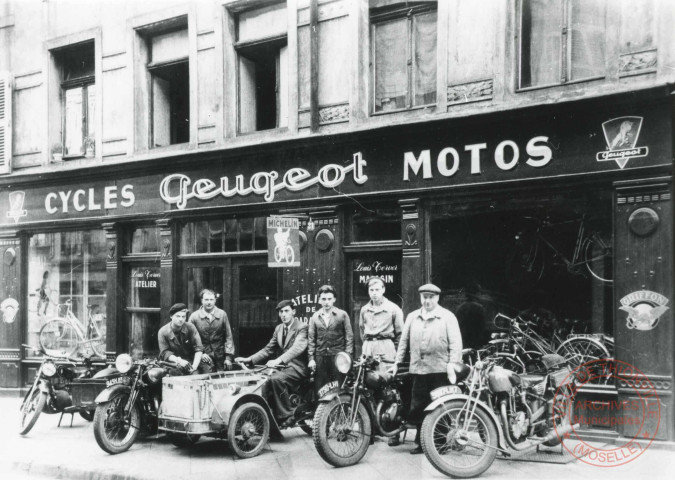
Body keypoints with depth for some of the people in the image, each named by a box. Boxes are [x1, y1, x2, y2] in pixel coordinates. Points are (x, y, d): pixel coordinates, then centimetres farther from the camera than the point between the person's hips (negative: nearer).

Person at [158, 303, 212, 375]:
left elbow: (198, 349, -11)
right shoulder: (163, 332, -9)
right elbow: (164, 353, -11)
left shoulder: (190, 328, -7)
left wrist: (194, 366, -26)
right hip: (173, 362, -2)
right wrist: (179, 360, -28)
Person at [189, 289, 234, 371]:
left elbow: (228, 337, 4)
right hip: (204, 358, -1)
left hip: (220, 358, 1)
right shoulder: (194, 316, -1)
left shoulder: (222, 314, 3)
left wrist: (228, 357, 0)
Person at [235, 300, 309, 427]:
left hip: (297, 368, -7)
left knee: (276, 379, -33)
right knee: (264, 385, -17)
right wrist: (249, 359, 1)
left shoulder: (302, 327, -8)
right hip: (282, 367, 7)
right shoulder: (278, 328, 16)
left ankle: (287, 415, -20)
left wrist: (278, 360, -40)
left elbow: (297, 348, -25)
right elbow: (268, 349, 16)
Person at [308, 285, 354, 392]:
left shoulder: (342, 315, 5)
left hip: (338, 356, -2)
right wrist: (311, 358, 3)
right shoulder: (315, 317, 11)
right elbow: (311, 339, 11)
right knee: (320, 388, 1)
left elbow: (349, 336, 4)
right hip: (320, 357, 2)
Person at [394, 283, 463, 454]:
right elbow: (404, 341, 17)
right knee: (417, 408, 6)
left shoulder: (447, 317, 2)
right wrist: (397, 362, 12)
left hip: (440, 370, -4)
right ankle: (421, 442, 17)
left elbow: (456, 343, -3)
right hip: (418, 369, 4)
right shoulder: (412, 317, 14)